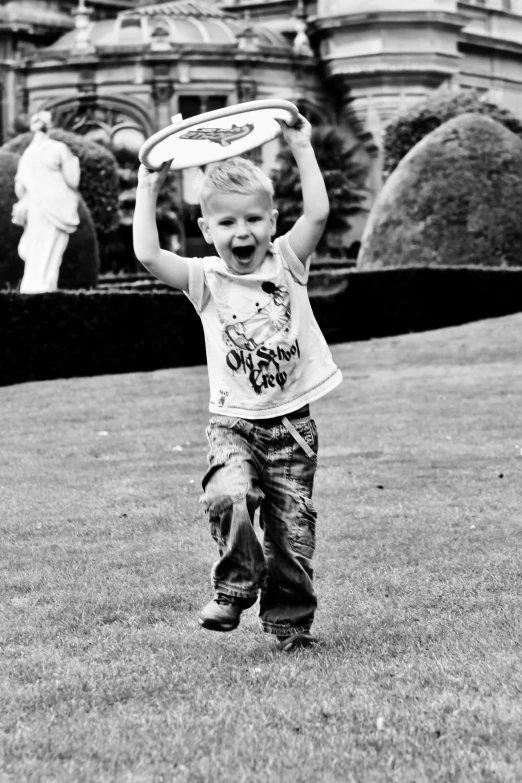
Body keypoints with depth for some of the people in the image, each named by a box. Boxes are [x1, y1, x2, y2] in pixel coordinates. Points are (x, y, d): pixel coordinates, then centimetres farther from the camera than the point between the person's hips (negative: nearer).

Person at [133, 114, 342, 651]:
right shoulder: (206, 279, 0)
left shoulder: (286, 263, 3)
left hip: (293, 424, 1)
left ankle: (289, 620, 18)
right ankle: (235, 587, -6)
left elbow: (318, 213, -11)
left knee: (293, 528, 1)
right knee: (229, 498, -27)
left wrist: (302, 150, -9)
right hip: (234, 424, -1)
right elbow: (147, 254, -14)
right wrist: (148, 190, -9)